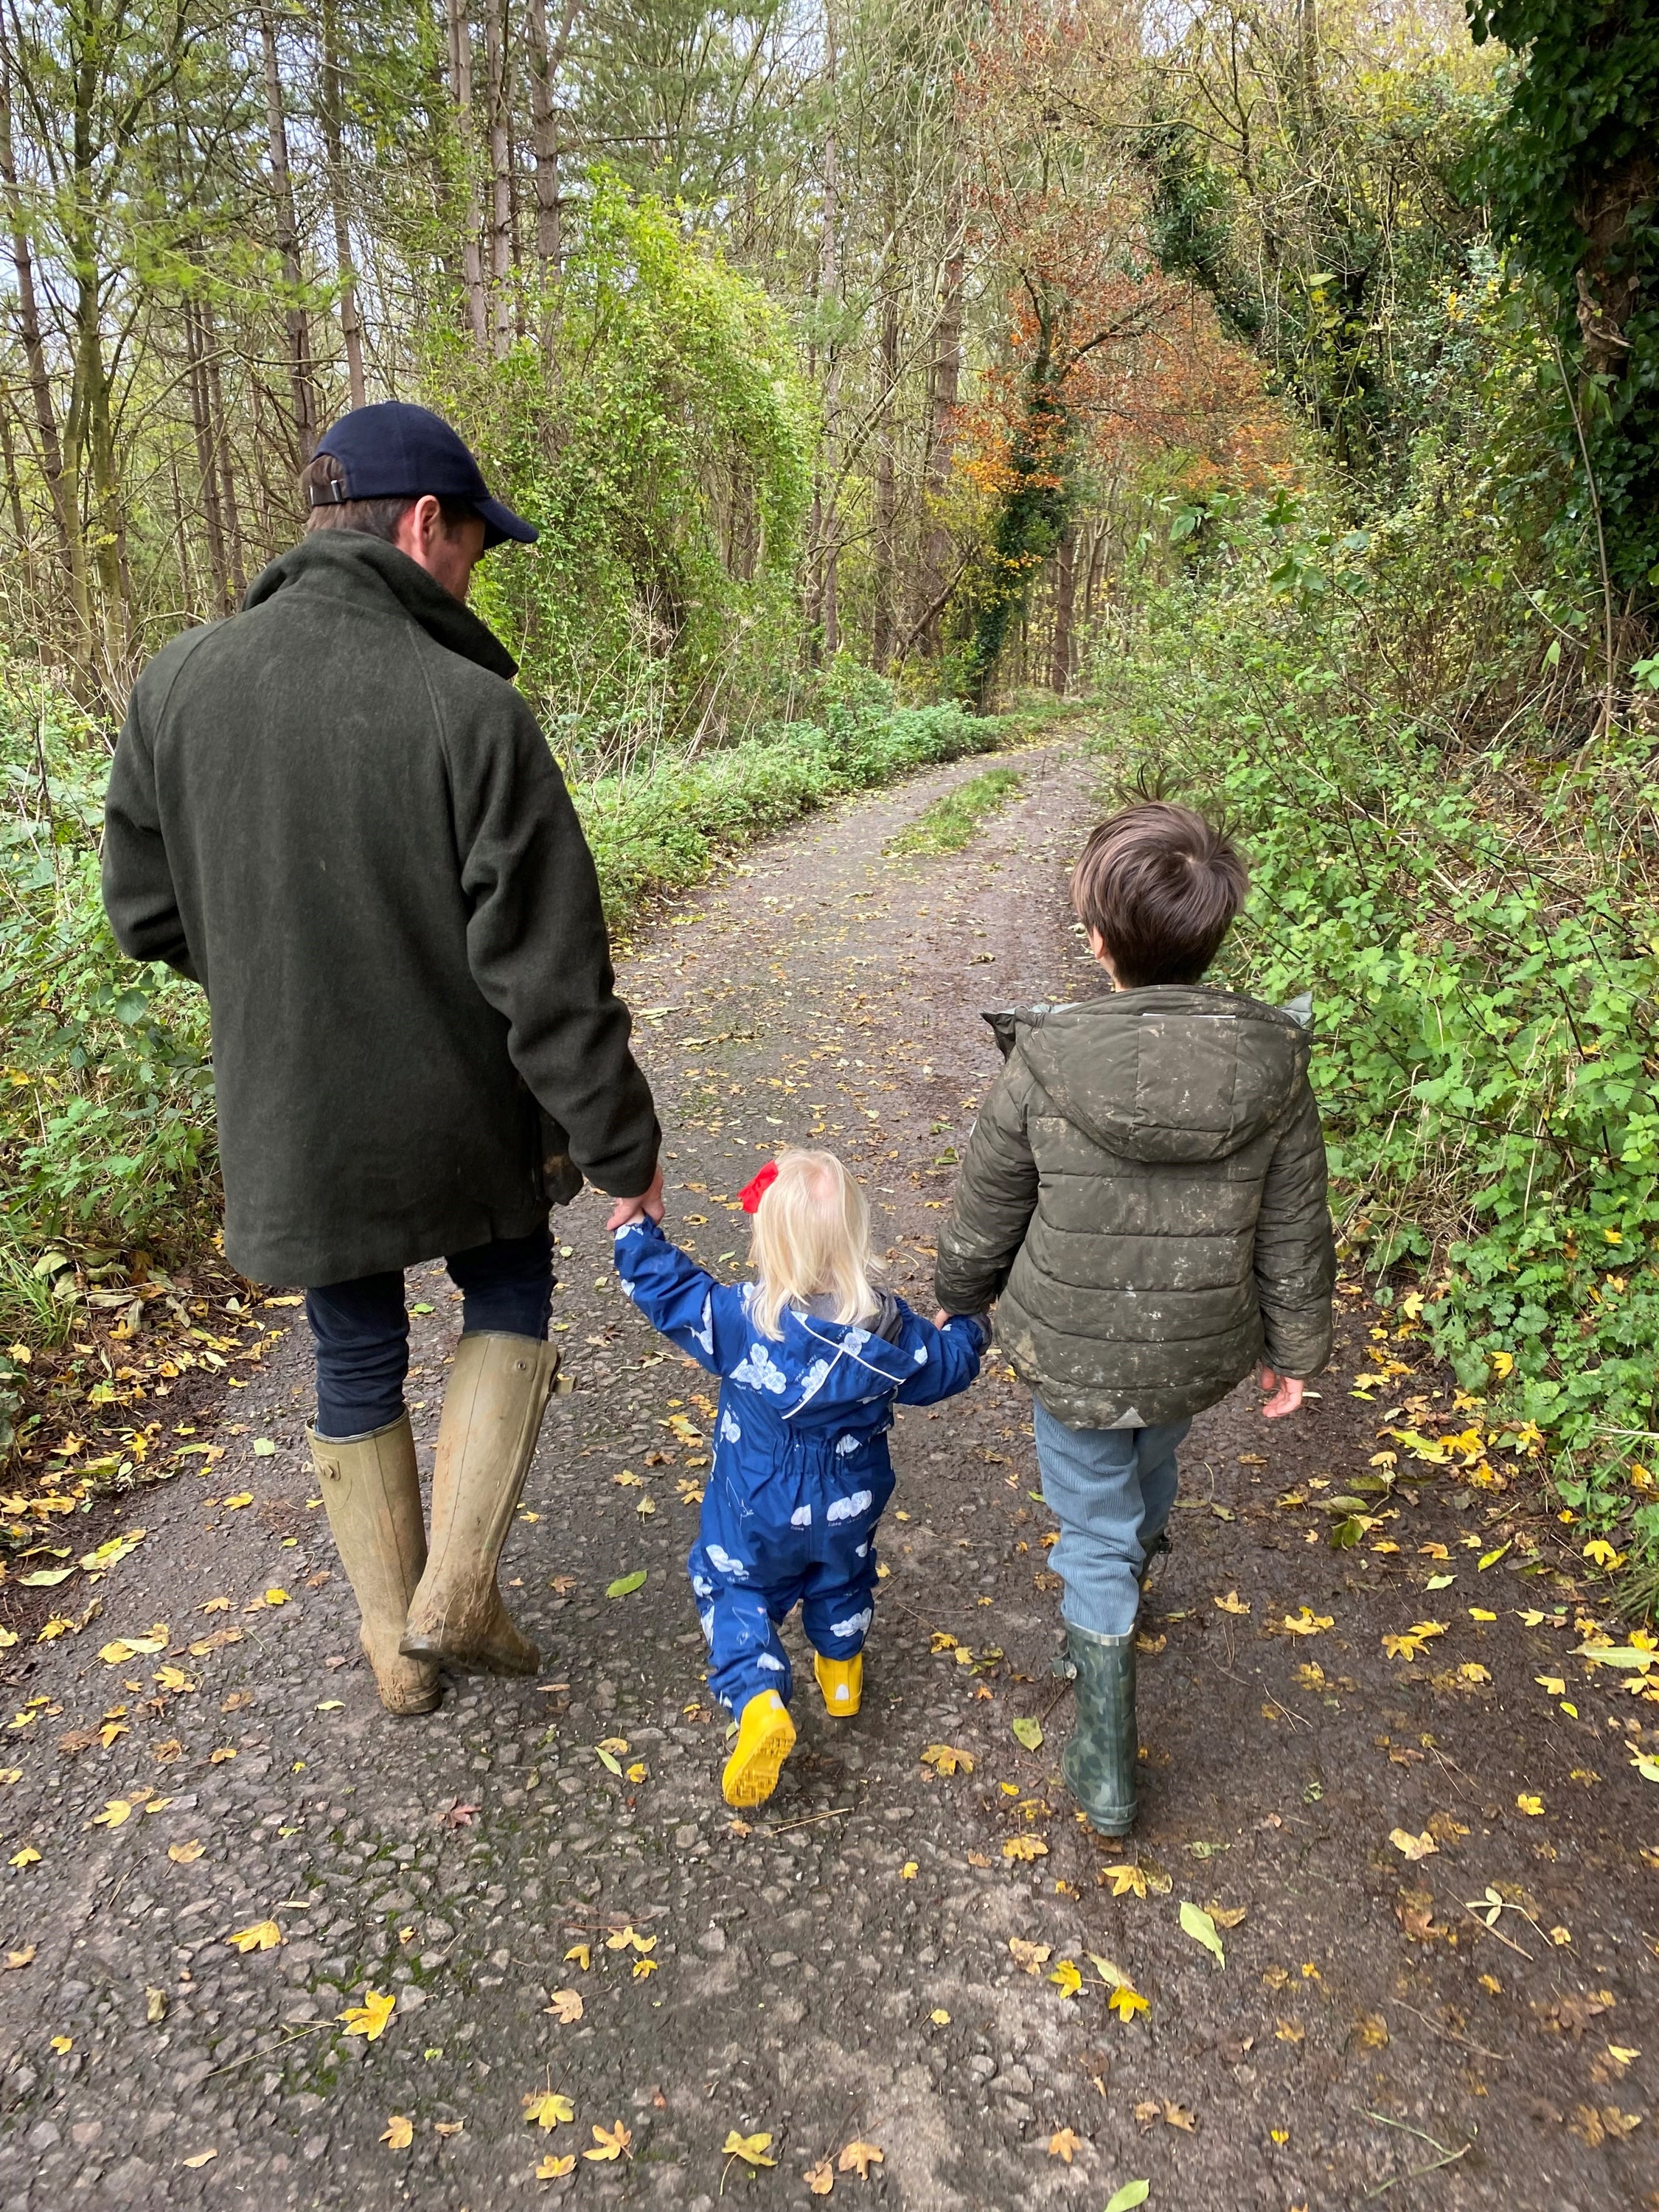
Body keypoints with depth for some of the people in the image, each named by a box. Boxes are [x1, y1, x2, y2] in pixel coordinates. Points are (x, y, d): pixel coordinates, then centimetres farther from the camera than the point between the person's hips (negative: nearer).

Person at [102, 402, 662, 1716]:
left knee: (357, 1365, 21)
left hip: (293, 1127, 3)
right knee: (509, 1299, 25)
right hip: (463, 1117, -3)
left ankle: (398, 1647, 36)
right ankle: (456, 1592, 17)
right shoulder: (473, 713, -21)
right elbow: (551, 977, -20)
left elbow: (150, 913, 2)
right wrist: (622, 1145, -9)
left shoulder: (179, 685, -8)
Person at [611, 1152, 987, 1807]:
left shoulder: (737, 1317, -28)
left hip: (755, 1512, -2)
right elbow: (945, 1366, -4)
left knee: (733, 1591, 19)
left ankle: (759, 1703, 0)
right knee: (840, 1581, 30)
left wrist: (636, 1230, 1)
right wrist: (970, 1328, 17)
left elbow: (668, 1292, -14)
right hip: (848, 1507, 2)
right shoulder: (888, 1328, -22)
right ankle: (841, 1674, 51)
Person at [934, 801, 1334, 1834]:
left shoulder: (1045, 1063, -24)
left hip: (1072, 1352, -3)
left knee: (1095, 1533, 16)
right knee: (1151, 1469, 33)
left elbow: (985, 1221, -10)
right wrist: (1296, 1350, 11)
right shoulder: (1274, 1065, -17)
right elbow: (1295, 1237, -6)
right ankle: (1130, 1579, 64)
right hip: (1200, 1352, 3)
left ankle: (1106, 1767, 25)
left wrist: (958, 1305, 10)